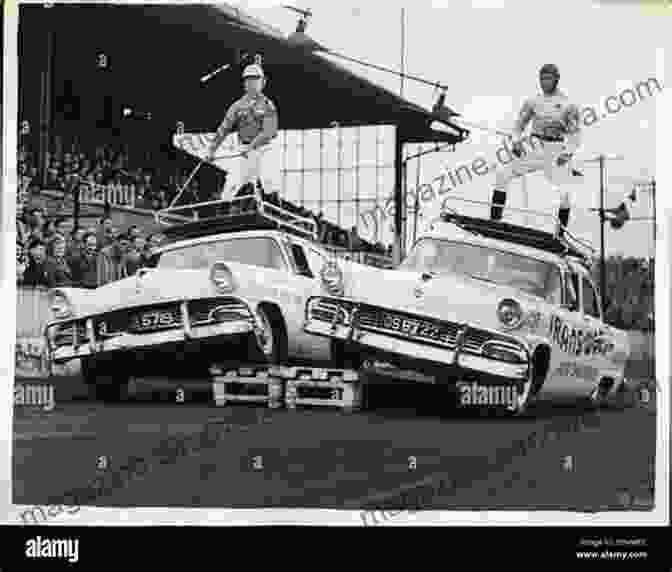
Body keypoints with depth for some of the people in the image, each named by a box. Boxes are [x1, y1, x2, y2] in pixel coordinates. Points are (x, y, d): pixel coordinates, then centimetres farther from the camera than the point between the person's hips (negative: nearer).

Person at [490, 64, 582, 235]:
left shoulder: (567, 104, -1)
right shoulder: (533, 102, 7)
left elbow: (575, 132, -1)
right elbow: (519, 124, 15)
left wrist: (568, 152, -16)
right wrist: (516, 141, -2)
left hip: (556, 155, -3)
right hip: (535, 151, 3)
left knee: (563, 194, -17)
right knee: (502, 174, -9)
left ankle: (562, 234, -2)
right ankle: (495, 220, -5)